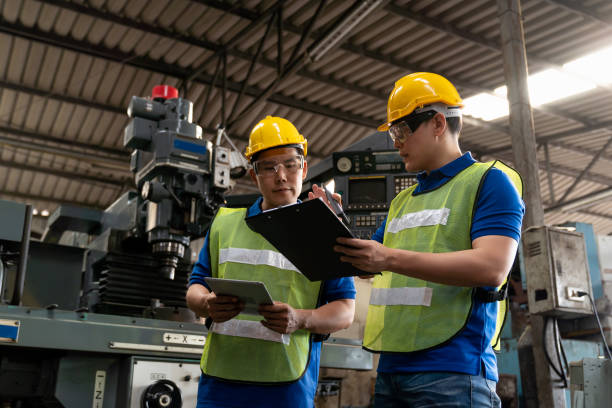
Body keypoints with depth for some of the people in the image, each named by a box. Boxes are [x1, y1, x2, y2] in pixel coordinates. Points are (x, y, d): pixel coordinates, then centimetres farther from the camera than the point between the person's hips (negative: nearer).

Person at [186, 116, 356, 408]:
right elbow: (196, 287, 13)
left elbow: (345, 311, 1)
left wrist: (300, 319, -19)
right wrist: (207, 304, -11)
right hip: (220, 376, 3)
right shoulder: (225, 223, 13)